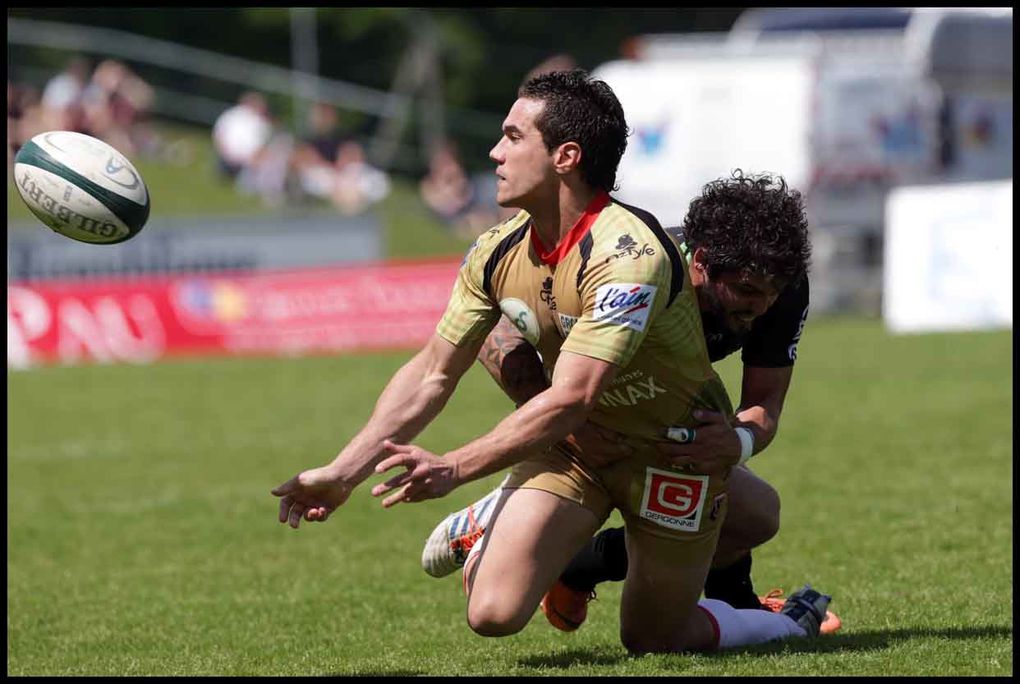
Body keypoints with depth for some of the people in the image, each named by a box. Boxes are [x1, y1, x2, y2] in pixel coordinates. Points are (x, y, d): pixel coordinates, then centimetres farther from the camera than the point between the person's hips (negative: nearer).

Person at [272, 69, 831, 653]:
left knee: (652, 639, 6)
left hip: (673, 448, -5)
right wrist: (342, 473, -7)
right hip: (573, 446, 5)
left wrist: (453, 469, -41)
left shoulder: (628, 253, -31)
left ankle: (796, 622, 32)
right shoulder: (499, 253, -9)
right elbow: (433, 373, 0)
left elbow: (569, 400, -36)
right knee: (493, 613, -11)